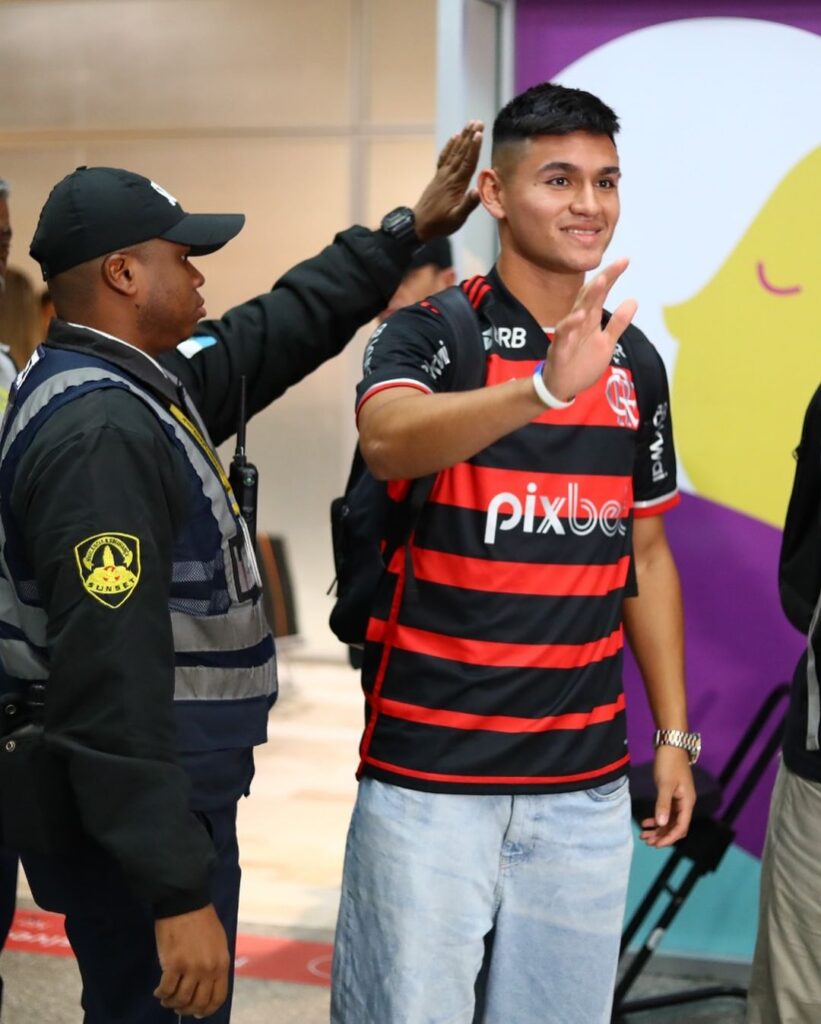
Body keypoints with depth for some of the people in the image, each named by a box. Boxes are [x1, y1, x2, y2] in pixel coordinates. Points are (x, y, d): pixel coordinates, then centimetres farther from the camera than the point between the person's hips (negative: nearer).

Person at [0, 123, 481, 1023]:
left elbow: (278, 330, 22)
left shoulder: (131, 385, 8)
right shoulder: (101, 434, -24)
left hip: (164, 799, 10)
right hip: (133, 816, -10)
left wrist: (409, 230, 24)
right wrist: (180, 895, -29)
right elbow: (112, 684, -29)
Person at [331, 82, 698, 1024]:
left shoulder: (633, 360, 9)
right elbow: (387, 439, -30)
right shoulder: (431, 333, -7)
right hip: (430, 773, -4)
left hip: (585, 782, 5)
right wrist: (544, 387, -46)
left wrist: (674, 734, 12)